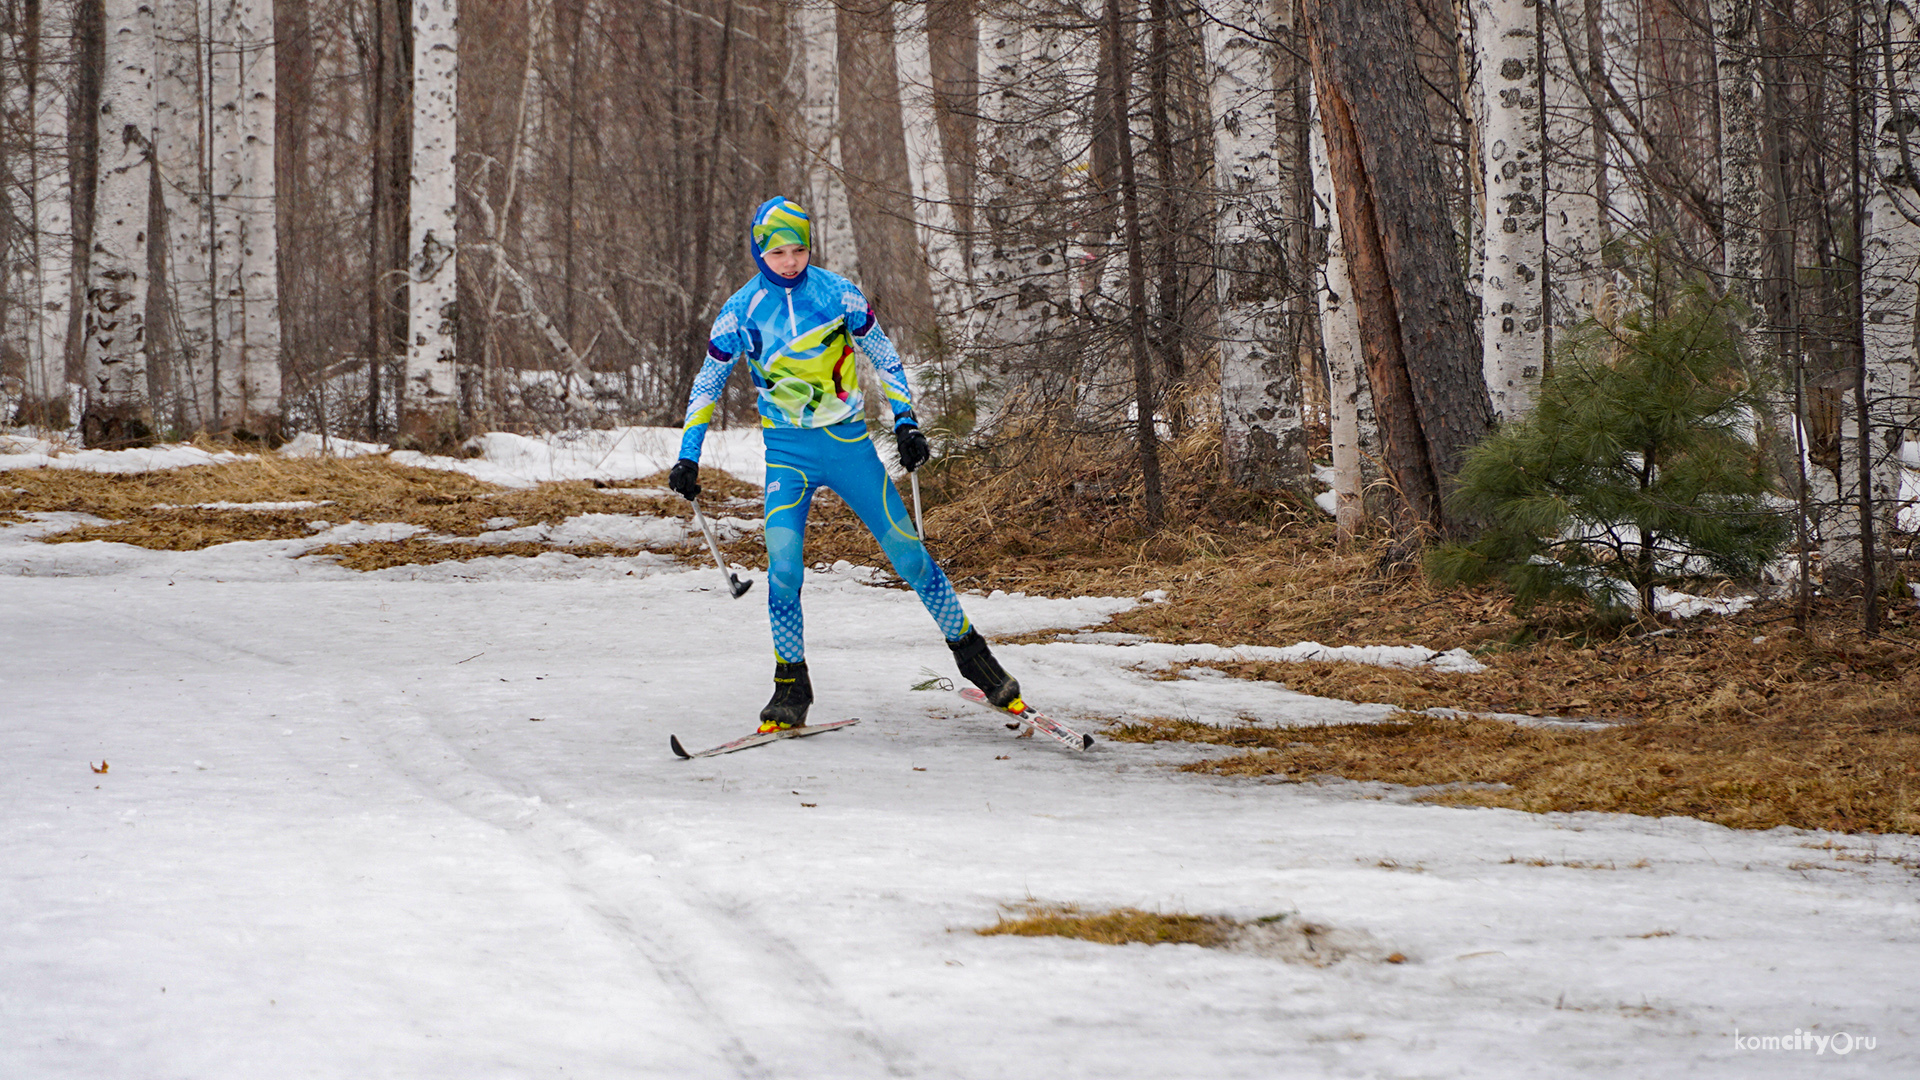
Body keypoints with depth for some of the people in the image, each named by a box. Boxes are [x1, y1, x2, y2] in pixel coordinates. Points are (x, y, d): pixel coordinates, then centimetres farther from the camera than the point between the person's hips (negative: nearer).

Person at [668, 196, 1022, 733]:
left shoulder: (838, 294, -3)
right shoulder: (741, 311, -2)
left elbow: (882, 355, 9)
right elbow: (707, 385, 9)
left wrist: (905, 419, 1)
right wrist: (688, 457, 4)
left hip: (850, 442, 0)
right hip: (787, 450, 0)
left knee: (907, 551, -1)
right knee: (783, 563, -18)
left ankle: (969, 651, 14)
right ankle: (792, 686, -5)